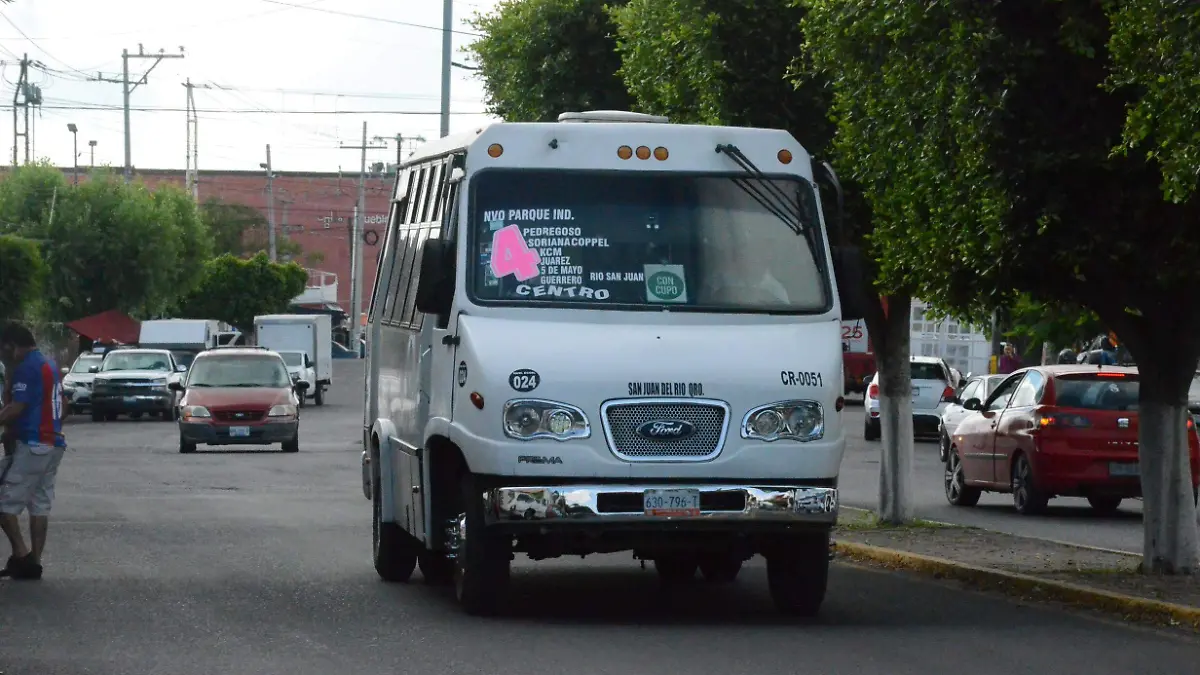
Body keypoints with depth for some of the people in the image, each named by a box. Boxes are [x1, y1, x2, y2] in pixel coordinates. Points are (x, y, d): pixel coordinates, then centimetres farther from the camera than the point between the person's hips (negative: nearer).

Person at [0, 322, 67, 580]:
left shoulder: (27, 368, -14)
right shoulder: (50, 365, 16)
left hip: (32, 445, -10)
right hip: (53, 444, 10)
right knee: (40, 505, 8)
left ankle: (21, 555, -7)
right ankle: (34, 562, 8)